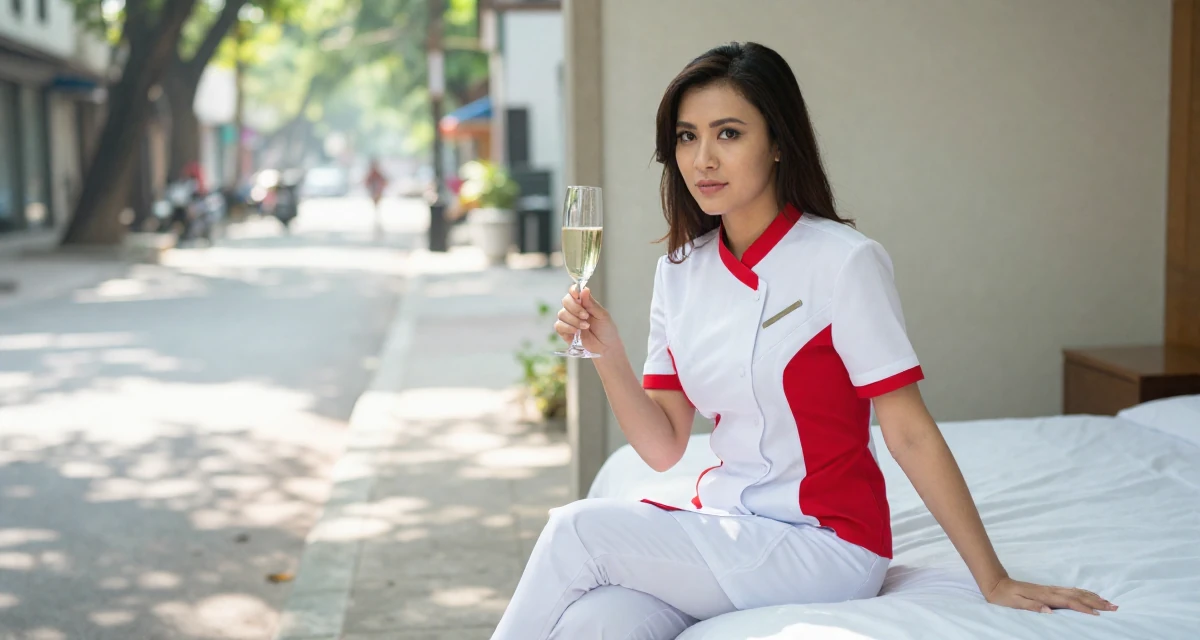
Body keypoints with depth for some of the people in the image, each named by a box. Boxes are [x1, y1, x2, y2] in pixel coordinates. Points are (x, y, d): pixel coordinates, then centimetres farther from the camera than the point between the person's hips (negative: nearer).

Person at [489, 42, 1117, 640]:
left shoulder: (843, 260, -12)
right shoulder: (679, 270, 6)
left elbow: (909, 433, -11)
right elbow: (663, 447, 6)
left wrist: (994, 580, -10)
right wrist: (608, 354, -10)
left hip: (826, 542, -5)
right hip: (723, 528, 5)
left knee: (577, 530, -21)